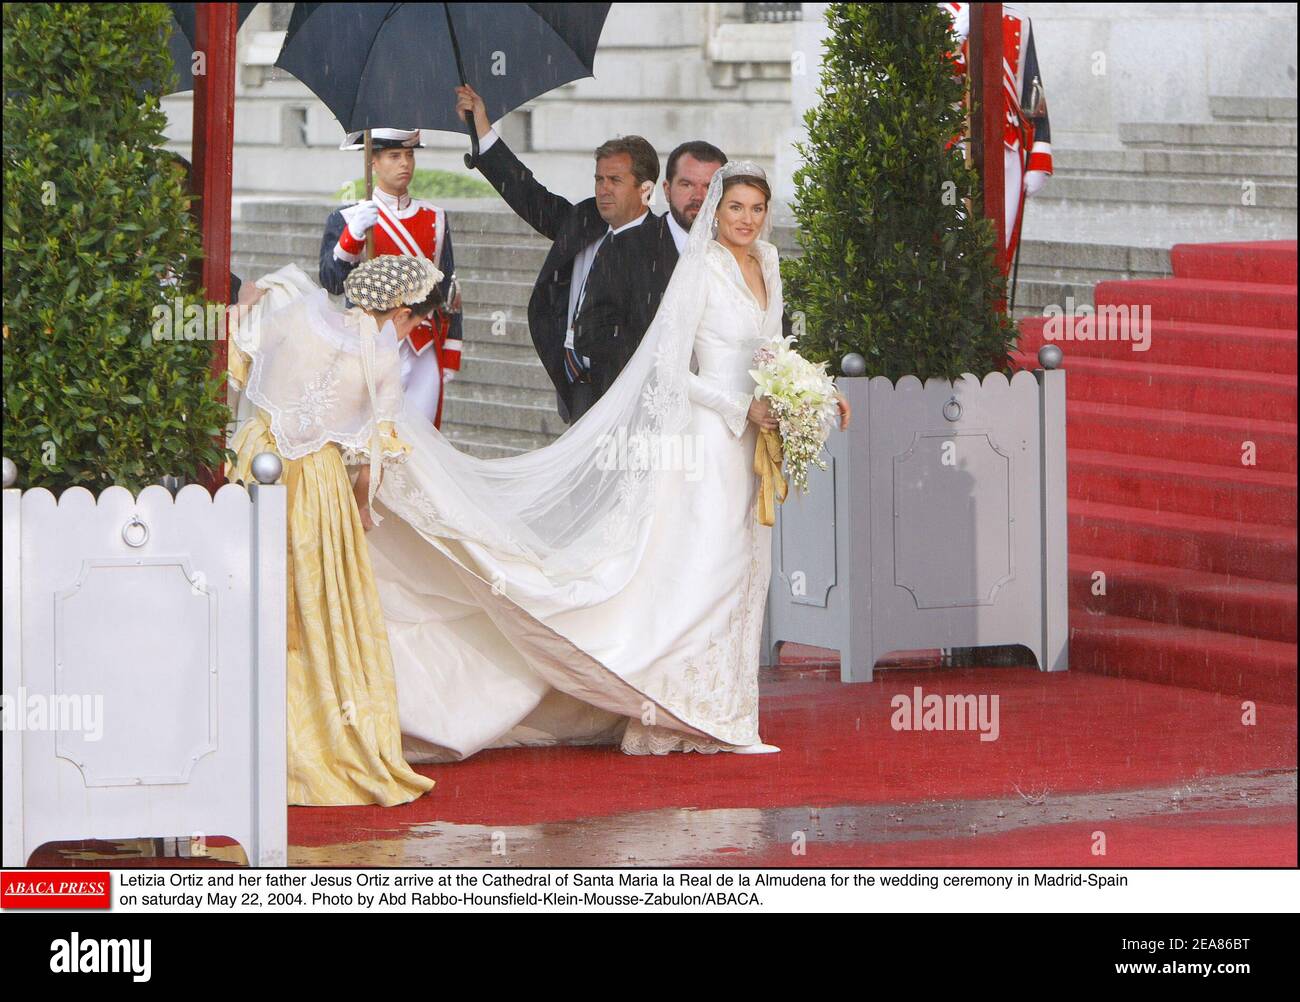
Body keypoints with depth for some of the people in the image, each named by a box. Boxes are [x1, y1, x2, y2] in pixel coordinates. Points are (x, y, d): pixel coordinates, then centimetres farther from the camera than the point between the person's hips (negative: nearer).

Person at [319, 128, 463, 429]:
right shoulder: (345, 220, 2)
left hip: (425, 357, 3)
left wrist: (450, 356, 11)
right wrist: (352, 236, -23)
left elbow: (449, 290, 15)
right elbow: (330, 283, -8)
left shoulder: (435, 219, 13)